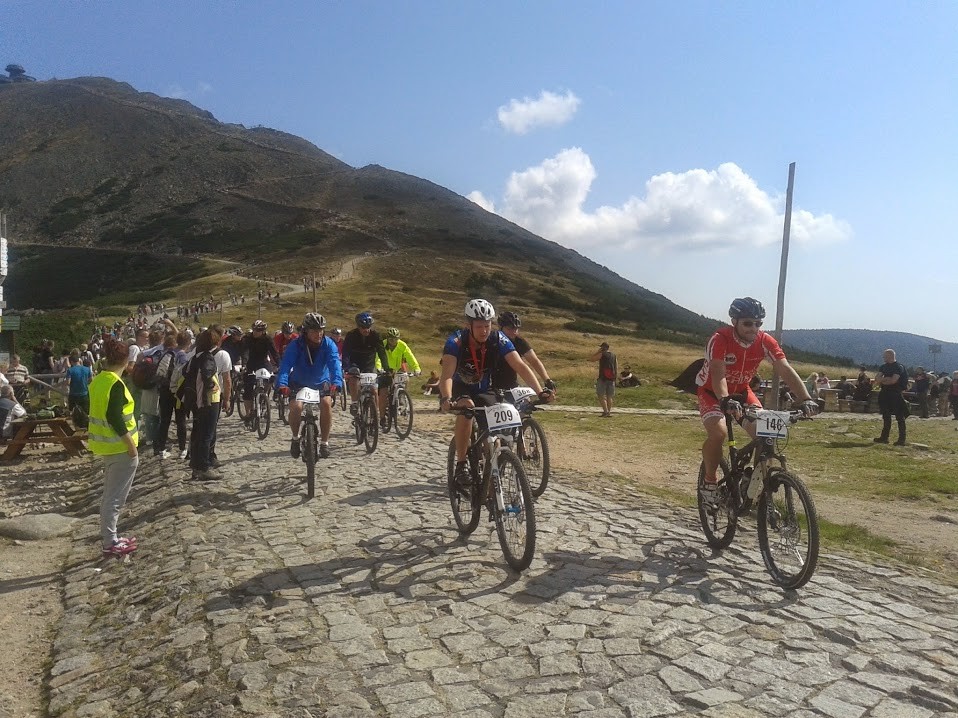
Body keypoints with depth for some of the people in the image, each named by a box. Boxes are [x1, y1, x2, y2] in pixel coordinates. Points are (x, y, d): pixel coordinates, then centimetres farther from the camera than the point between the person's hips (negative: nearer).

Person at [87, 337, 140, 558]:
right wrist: (131, 445, -20)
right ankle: (110, 543, 6)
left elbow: (101, 412, 13)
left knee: (110, 494, 17)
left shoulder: (97, 380, 6)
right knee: (115, 497, -1)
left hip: (105, 444, 9)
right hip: (119, 447, -9)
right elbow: (114, 418, -24)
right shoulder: (116, 384, -20)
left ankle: (111, 537, 26)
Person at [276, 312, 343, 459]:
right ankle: (295, 438, 4)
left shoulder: (328, 344, -18)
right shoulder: (295, 345, -21)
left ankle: (324, 442, -11)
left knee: (326, 403, -27)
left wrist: (336, 382, -50)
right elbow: (285, 365, -32)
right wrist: (282, 384, -50)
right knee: (296, 406, -26)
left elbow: (335, 364, -31)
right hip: (298, 384, 0)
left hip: (321, 383, 1)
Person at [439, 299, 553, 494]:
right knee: (465, 408, -36)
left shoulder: (499, 340, -21)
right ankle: (461, 466, -25)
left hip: (483, 391, 3)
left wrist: (540, 392, -43)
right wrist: (447, 400, -59)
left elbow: (521, 366, -29)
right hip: (459, 388, -3)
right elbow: (447, 375, -40)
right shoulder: (456, 341, -28)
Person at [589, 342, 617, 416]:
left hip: (603, 378, -6)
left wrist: (597, 352, 3)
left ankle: (606, 411, -15)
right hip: (611, 379, 6)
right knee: (609, 397, 12)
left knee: (601, 396, -4)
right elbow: (616, 368, 13)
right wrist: (614, 377, 18)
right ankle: (609, 412, 13)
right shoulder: (614, 355, 12)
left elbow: (590, 359, -1)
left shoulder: (601, 354, -7)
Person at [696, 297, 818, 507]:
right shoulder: (720, 340, -30)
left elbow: (785, 370, -25)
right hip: (712, 392, -4)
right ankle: (709, 482, -7)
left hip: (741, 391, 4)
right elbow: (718, 374, -41)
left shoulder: (765, 341, -18)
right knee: (719, 433, -29)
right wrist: (725, 401, -59)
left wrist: (806, 399, -39)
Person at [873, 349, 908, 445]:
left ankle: (901, 440, -2)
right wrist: (886, 379, -13)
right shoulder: (883, 367, 13)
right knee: (886, 416, 13)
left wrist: (882, 381, -4)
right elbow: (877, 379, 4)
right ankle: (884, 437, 20)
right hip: (885, 394, 8)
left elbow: (893, 380, -18)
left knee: (900, 417, -4)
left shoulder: (898, 367, -8)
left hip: (895, 394, -8)